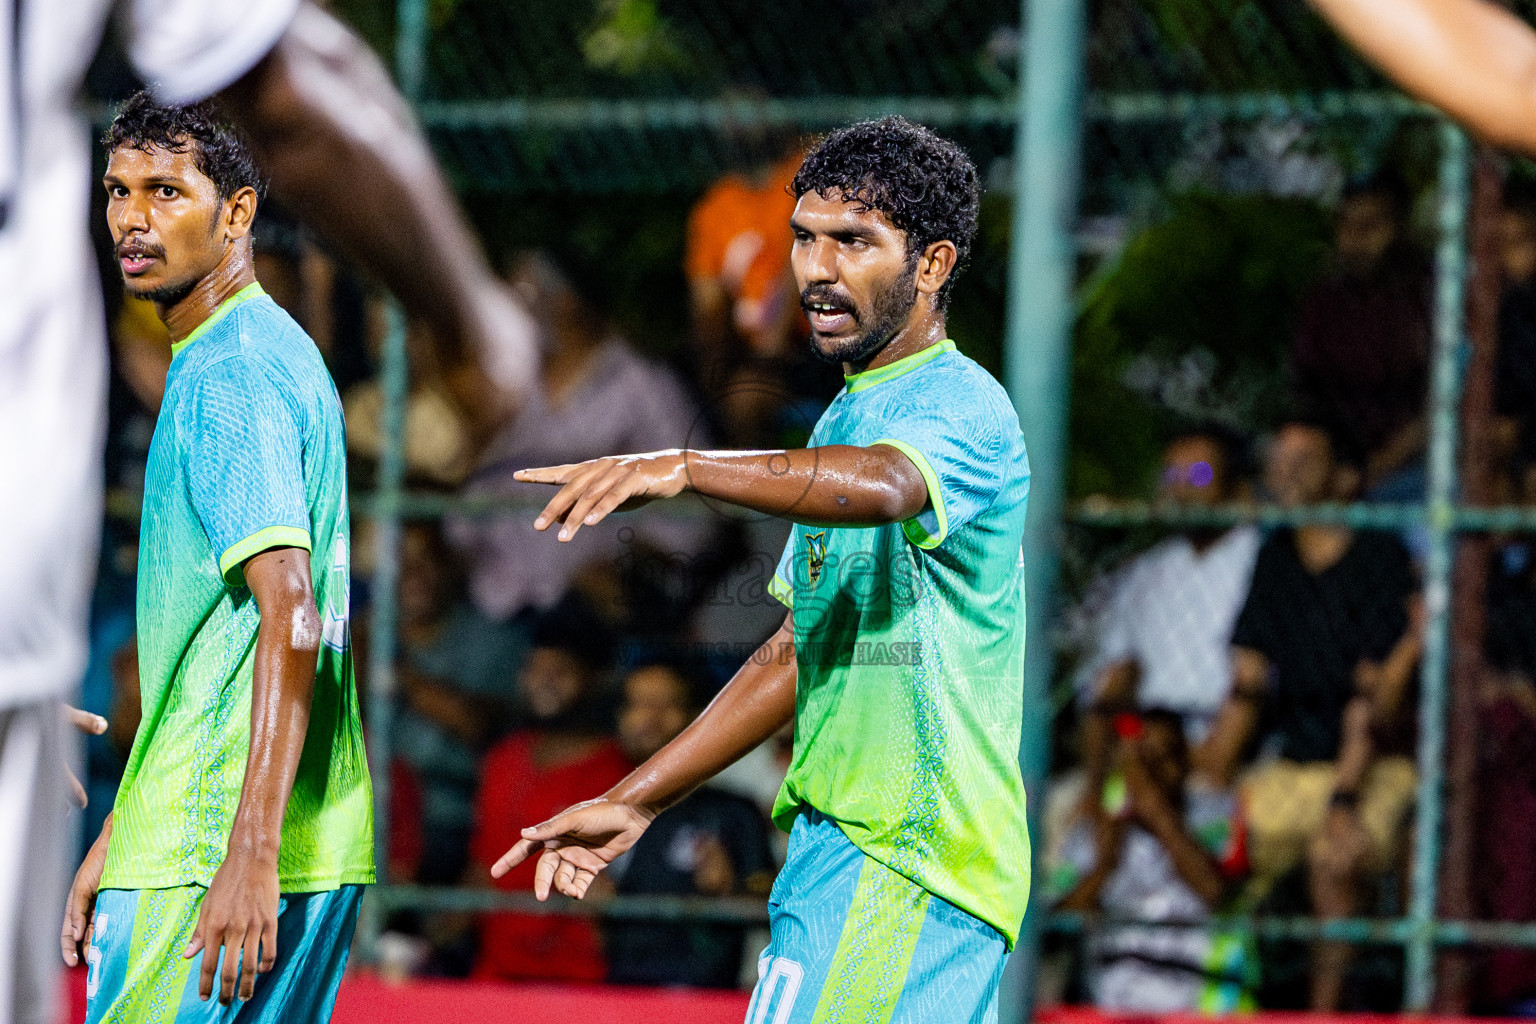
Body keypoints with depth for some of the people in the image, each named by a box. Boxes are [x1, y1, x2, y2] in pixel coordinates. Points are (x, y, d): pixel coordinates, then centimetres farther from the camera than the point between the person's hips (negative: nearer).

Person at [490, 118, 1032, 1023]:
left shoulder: (963, 408, -11)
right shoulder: (848, 420, 20)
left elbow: (883, 486, -35)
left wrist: (686, 469, -48)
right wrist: (634, 803, 22)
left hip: (905, 865, -9)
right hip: (837, 846, 9)